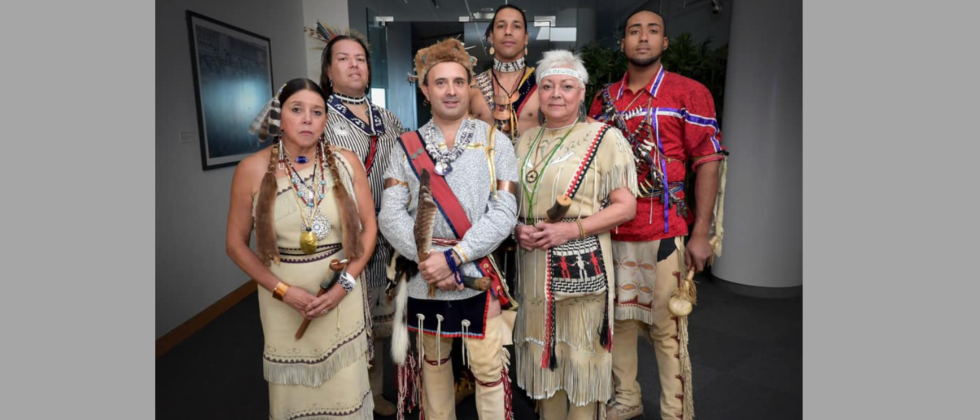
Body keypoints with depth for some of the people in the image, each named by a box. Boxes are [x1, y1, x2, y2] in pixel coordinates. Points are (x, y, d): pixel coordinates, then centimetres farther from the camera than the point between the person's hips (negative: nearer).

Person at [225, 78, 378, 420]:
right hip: (284, 299, 0)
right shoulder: (253, 169, -7)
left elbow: (369, 226, 2)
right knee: (294, 391, 15)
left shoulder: (346, 162, -4)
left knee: (345, 390, 12)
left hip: (342, 294, 1)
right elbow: (236, 244, -1)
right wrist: (283, 290, -11)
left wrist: (345, 284, -9)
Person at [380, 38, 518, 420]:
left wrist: (454, 257, -17)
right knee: (432, 365, 18)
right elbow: (390, 215, -4)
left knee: (489, 370, 4)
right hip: (423, 278, 2)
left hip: (479, 278, -1)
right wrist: (427, 259, -17)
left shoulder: (495, 142, 0)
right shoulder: (406, 147, 4)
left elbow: (504, 212, -9)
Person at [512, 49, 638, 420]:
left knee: (581, 355, 4)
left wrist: (571, 229, -19)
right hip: (534, 263, 5)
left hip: (581, 265, -4)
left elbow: (625, 206, -8)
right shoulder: (526, 141, 11)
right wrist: (518, 229, -5)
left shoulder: (604, 137, -4)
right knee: (544, 351, 14)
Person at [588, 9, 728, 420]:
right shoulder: (605, 98, 11)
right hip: (610, 232, 5)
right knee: (618, 320, 14)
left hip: (663, 234, -4)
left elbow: (708, 163, -4)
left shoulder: (689, 92, -1)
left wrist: (700, 233, -10)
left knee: (668, 330, 2)